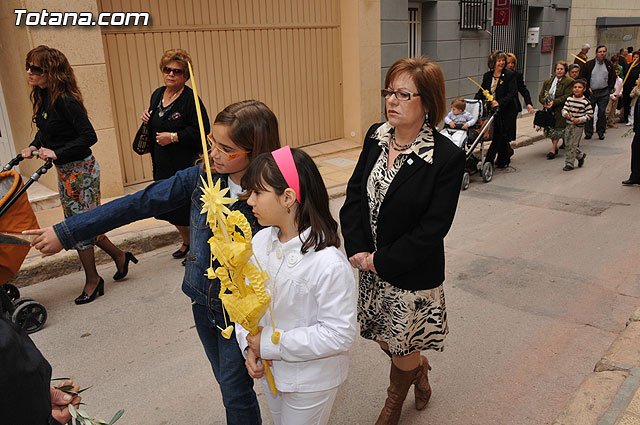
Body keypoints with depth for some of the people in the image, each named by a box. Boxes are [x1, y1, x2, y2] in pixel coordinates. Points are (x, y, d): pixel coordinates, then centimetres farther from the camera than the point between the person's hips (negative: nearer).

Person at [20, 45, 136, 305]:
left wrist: (57, 154, -27)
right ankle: (118, 256, 32)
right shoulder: (43, 98, 5)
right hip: (65, 170, 9)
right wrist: (33, 147, 2)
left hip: (80, 169, -9)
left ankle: (92, 280, 18)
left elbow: (89, 136, -26)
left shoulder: (65, 100, -21)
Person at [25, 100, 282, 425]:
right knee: (226, 381, 23)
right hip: (203, 301, 5)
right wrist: (66, 232, -7)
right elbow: (140, 203, -9)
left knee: (236, 391, 10)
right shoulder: (201, 177, -10)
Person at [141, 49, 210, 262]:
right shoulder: (157, 94, 10)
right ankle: (186, 242, 38)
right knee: (171, 208, 17)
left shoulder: (190, 99, -15)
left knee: (187, 211, -1)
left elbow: (201, 131, -20)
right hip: (162, 165, 8)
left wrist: (173, 137, -20)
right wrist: (146, 117, 3)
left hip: (186, 165, -8)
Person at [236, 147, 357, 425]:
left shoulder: (329, 263, -31)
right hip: (270, 370, 6)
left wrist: (271, 343, -24)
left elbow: (339, 334, -27)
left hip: (310, 381, -6)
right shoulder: (261, 240, -9)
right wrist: (249, 346, -10)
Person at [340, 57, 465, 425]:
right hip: (371, 265, 5)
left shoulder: (447, 156, -19)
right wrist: (358, 249, -11)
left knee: (402, 347, 12)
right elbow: (355, 193, 0)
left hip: (412, 274, -5)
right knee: (382, 336, 20)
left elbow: (432, 229, -19)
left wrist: (381, 261, -17)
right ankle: (418, 368, 55)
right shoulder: (376, 137, -2)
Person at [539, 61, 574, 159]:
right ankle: (555, 147, 26)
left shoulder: (569, 81, -2)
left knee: (557, 129, -7)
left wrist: (554, 102, -20)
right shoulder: (548, 82, 14)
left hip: (560, 110, -5)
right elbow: (541, 95, 9)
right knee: (550, 128, 8)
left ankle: (553, 150, -6)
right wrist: (545, 102, -12)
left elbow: (567, 96, -11)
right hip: (549, 109, 5)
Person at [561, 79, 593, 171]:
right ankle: (580, 155, 35)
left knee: (572, 145, -5)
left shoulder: (585, 102, -9)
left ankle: (569, 163, 4)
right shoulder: (569, 99, 3)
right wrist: (566, 114, -20)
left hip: (578, 126, -5)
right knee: (567, 144, 11)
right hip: (569, 124, 5)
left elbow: (590, 114, -6)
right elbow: (564, 109, 2)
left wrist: (580, 119, -19)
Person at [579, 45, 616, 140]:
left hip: (604, 93, 2)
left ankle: (601, 133, 14)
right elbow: (582, 76, 3)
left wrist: (609, 88, 6)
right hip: (591, 92, -1)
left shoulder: (609, 64, 7)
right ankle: (588, 133, 8)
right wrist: (587, 88, -4)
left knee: (602, 113, 4)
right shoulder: (589, 64, -1)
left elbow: (613, 78, 15)